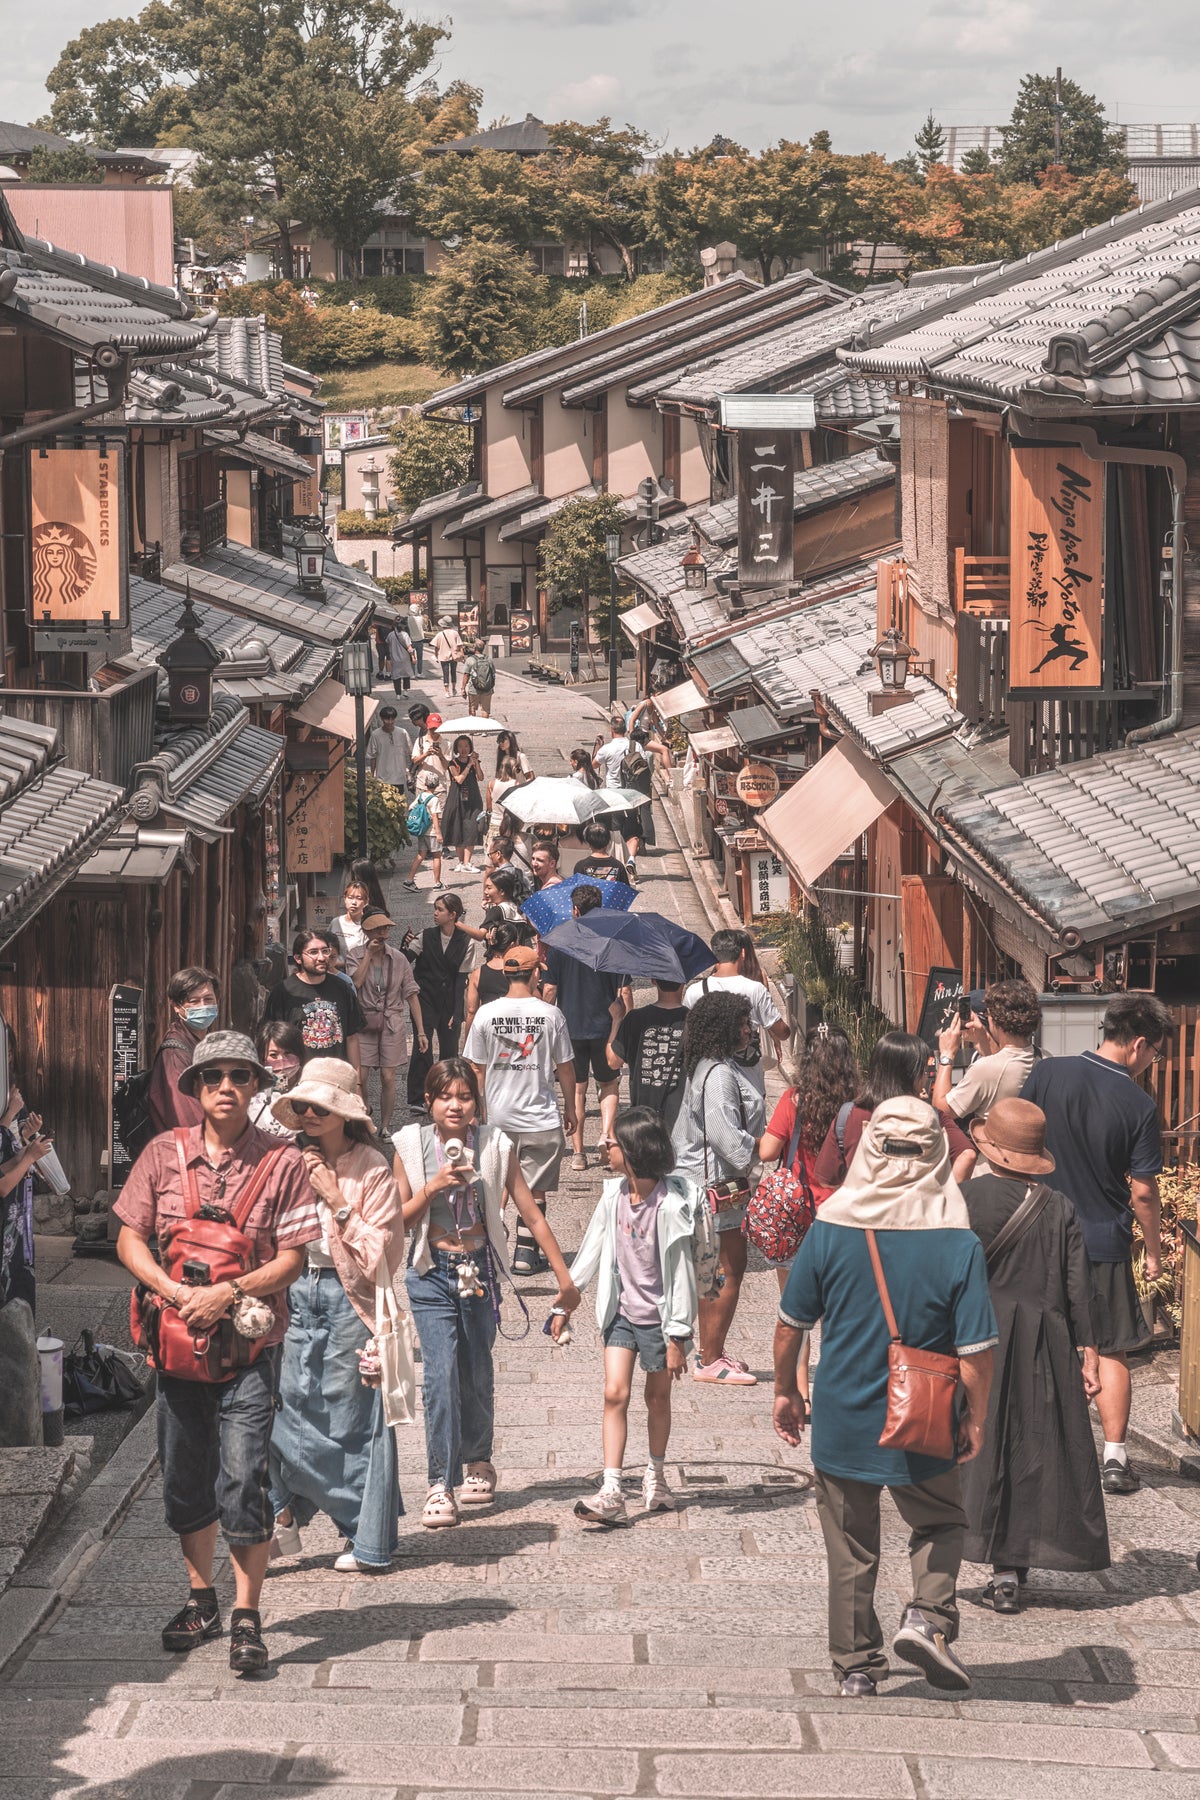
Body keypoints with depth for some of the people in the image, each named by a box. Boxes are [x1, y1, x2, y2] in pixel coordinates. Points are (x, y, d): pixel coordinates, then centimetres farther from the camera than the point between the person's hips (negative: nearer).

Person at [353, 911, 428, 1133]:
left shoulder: (398, 959, 4)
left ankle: (385, 1127, 12)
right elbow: (355, 983, -19)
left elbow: (412, 995, 4)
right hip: (364, 1023, -1)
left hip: (391, 1024, 1)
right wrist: (368, 954, -13)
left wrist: (420, 1031, 1)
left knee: (388, 1079, -1)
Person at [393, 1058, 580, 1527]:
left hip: (481, 1268, 1)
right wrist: (432, 1187, -20)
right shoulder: (411, 1147, -5)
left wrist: (564, 1276, -3)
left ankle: (476, 1460, 36)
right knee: (440, 1373, -14)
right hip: (431, 1273, -1)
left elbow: (531, 1215, -1)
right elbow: (399, 1220, -2)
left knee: (476, 1372, 11)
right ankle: (441, 1483, -11)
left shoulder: (495, 1145, -5)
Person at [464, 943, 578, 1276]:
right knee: (535, 1189, 9)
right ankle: (526, 1253, 9)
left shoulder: (486, 1014, -5)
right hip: (540, 1118, -2)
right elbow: (565, 1067, 0)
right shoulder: (550, 1015, -8)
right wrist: (570, 1108, 14)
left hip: (497, 1116, 2)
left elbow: (476, 1068, 1)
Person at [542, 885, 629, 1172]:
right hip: (605, 1027, 0)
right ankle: (607, 1133, -5)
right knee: (608, 1084, 17)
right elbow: (624, 992, -4)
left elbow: (549, 990, -5)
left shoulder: (559, 944, -6)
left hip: (569, 1027, 0)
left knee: (576, 1090, 9)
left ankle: (577, 1152, 7)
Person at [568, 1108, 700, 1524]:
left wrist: (678, 1337, -16)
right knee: (615, 1393, -7)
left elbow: (680, 1271, -16)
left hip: (657, 1315, -4)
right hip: (622, 1312, 4)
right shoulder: (614, 1194, -3)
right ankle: (610, 1493, -12)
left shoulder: (669, 1206, -20)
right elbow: (592, 1248, 9)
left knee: (657, 1397, 12)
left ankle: (655, 1476, 32)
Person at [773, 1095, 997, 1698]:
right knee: (941, 1523, 22)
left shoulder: (830, 1230, -10)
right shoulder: (959, 1244, -15)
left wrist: (785, 1391, 15)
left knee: (850, 1551, 14)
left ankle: (856, 1668, 19)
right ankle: (928, 1615, 1)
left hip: (842, 1419, 1)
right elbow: (976, 1350, -12)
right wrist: (975, 1420, 3)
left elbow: (791, 1323, -1)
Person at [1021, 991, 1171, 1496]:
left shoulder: (1048, 1074, -6)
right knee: (1111, 1351, 8)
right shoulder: (1138, 1105, -13)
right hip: (1105, 1242, -3)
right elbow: (1142, 1192, -11)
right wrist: (1154, 1249, 4)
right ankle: (1114, 1459, 7)